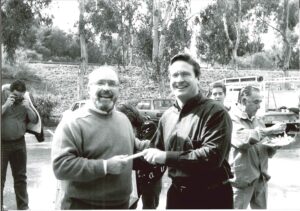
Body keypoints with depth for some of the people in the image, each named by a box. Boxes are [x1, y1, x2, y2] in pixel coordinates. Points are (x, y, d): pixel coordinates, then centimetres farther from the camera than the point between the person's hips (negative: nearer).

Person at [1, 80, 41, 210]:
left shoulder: (25, 99, 2)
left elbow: (35, 120, 2)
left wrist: (28, 108, -13)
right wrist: (6, 105, -23)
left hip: (19, 143, 3)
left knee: (21, 176, 9)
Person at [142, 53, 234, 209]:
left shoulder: (215, 113, -14)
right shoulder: (167, 116, 6)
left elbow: (213, 155, -25)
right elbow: (156, 150, 17)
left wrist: (167, 157, -24)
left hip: (211, 196, -5)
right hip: (176, 194, 6)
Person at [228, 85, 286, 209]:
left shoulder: (258, 121, 14)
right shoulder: (231, 118, -8)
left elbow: (267, 152, 19)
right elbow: (242, 139, -27)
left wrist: (274, 145, -3)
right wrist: (270, 130, -21)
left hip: (261, 178, 7)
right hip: (242, 179, -7)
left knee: (261, 207, 13)